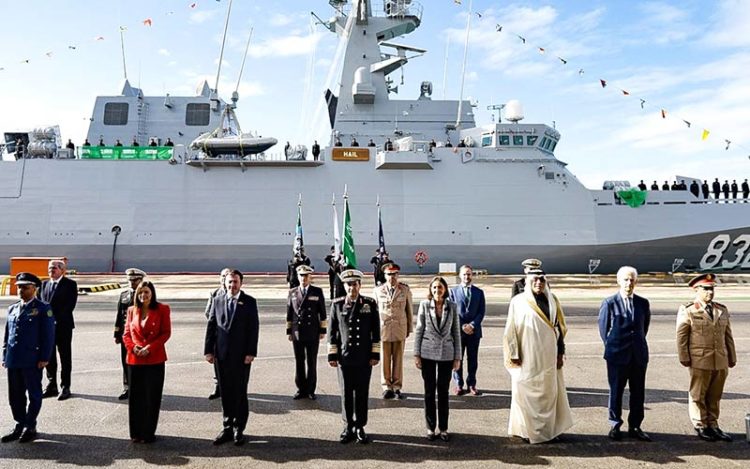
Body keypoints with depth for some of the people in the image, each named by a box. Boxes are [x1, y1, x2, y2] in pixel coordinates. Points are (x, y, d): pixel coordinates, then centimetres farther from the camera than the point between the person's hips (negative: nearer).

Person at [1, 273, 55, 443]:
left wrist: (44, 358, -12)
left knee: (34, 395, 5)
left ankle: (30, 428, 17)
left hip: (32, 361, -6)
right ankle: (19, 425, 27)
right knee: (15, 396, 13)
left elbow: (48, 335, -7)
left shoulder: (43, 309, -4)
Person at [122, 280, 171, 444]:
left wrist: (149, 348, -14)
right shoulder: (132, 310, 10)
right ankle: (136, 433, 21)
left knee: (152, 397, 3)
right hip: (134, 359, 3)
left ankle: (148, 433, 15)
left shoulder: (162, 309, -2)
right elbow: (126, 333, 11)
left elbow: (166, 333, -5)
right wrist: (133, 347, -8)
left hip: (155, 360, -3)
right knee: (135, 397, 8)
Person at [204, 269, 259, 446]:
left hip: (241, 355, -3)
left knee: (240, 392, 4)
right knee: (226, 393, 10)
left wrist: (251, 352, -11)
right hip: (222, 354, 3)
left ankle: (239, 429, 14)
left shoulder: (249, 302, -2)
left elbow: (254, 328, -5)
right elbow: (211, 326, 7)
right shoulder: (217, 300, 7)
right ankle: (228, 428, 21)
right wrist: (208, 350, 1)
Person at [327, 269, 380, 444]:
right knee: (346, 393, 8)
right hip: (344, 357, 0)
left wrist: (375, 354, -1)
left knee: (362, 394, 6)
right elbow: (332, 332, 4)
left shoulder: (370, 304, 0)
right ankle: (348, 426, 21)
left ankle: (360, 427, 19)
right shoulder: (337, 305, 1)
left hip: (364, 358, 0)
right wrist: (332, 355, 1)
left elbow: (376, 331, 3)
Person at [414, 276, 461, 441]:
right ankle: (431, 428, 19)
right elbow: (419, 330, 1)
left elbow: (456, 332, 3)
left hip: (446, 354, 1)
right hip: (428, 353, 0)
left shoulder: (452, 306, 0)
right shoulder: (424, 304, -3)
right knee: (429, 391, 7)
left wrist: (457, 357, 2)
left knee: (443, 392, 8)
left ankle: (443, 428, 20)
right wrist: (416, 354, -2)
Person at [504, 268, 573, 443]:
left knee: (549, 393, 10)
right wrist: (514, 355, -7)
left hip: (548, 357, 3)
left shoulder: (552, 301, 5)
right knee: (526, 393, 3)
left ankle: (548, 429, 23)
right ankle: (526, 430, 16)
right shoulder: (518, 302, -5)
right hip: (526, 358, -3)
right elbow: (511, 330, -4)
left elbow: (559, 327, 10)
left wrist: (560, 353, 7)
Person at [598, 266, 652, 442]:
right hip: (617, 355, -3)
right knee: (616, 392, 6)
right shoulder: (609, 303, -6)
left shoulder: (643, 303, 4)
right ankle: (615, 426, 18)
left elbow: (645, 327, 16)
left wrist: (637, 344, 14)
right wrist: (612, 347, 4)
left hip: (639, 355, 3)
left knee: (638, 393, 9)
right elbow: (603, 328, 1)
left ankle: (635, 426, 21)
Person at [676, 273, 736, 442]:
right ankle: (701, 427, 17)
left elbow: (728, 336, 13)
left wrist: (732, 357, 12)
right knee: (698, 396, 4)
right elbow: (681, 336, -5)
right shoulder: (687, 311, -4)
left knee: (715, 396, 12)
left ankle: (713, 425, 25)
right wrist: (684, 358, -9)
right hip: (700, 361, -4)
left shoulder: (722, 310, 11)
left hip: (721, 362, 5)